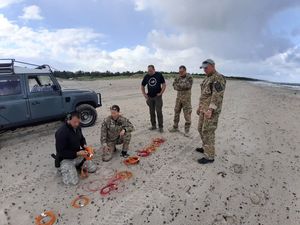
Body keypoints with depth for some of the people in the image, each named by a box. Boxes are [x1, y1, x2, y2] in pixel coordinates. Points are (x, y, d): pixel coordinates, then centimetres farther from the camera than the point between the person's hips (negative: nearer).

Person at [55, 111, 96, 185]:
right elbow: (61, 152, -25)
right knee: (73, 181, -16)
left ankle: (76, 165, 21)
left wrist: (84, 145, -8)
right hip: (66, 159, -6)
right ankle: (63, 168, 12)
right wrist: (77, 153, -29)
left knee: (93, 168, 1)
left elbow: (82, 138, 14)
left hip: (78, 155, 7)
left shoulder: (77, 127, -4)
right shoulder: (61, 132, -27)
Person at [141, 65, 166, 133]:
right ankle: (153, 125, 23)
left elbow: (164, 84, 0)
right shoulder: (146, 76, 4)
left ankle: (161, 127, 4)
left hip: (157, 97, -3)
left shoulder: (159, 75, -4)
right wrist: (144, 94, 5)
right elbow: (142, 86, 14)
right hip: (150, 97, 4)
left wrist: (161, 93, -7)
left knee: (159, 112, -5)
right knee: (151, 112, 9)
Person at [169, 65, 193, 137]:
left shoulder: (189, 77, -6)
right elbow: (174, 86, -5)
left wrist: (179, 85, -14)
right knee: (176, 112, 10)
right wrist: (183, 87, -17)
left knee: (187, 114, -3)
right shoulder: (177, 78, 7)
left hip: (186, 98, -5)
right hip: (179, 97, 5)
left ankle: (187, 130, 8)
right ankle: (175, 127, 25)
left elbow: (188, 86, -21)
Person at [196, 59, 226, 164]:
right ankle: (206, 148, 33)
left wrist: (210, 109, -28)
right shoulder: (207, 79, 18)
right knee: (201, 129, 17)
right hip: (204, 109, 10)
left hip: (211, 110, -10)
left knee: (208, 132, -7)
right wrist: (200, 107, 22)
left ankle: (209, 156, 2)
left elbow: (217, 95, -22)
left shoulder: (218, 78, -13)